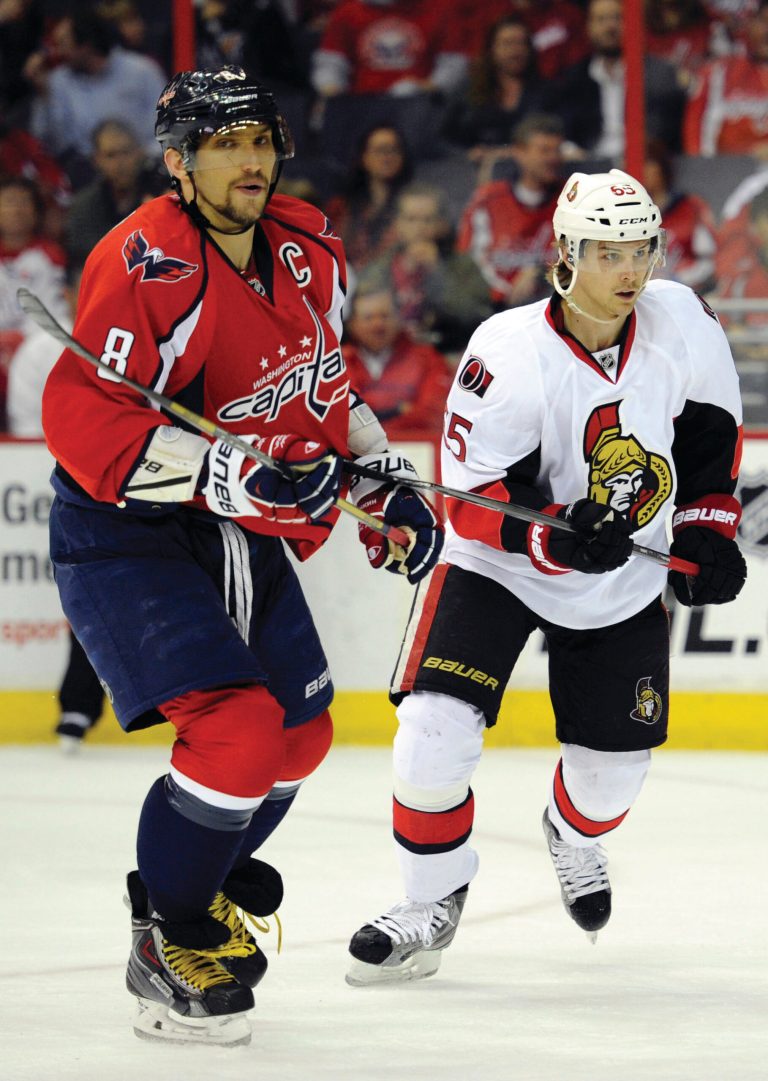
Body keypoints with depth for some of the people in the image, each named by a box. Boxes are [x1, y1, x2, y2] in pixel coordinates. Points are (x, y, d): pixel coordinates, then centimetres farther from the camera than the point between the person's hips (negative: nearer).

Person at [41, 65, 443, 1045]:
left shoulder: (308, 254, 2)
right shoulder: (146, 264, -24)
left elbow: (323, 391, 19)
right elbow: (81, 421, -30)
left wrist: (386, 485, 10)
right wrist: (232, 473, -35)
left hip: (237, 531, 8)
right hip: (127, 533, -8)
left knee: (299, 736, 15)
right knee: (236, 729, -21)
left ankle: (204, 882, 40)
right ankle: (168, 947, -4)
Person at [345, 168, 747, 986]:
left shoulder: (680, 322, -14)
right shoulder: (508, 355, -26)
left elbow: (711, 425, 5)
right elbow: (473, 503, -22)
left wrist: (705, 527, 2)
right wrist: (554, 537, -38)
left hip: (626, 582, 4)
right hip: (497, 570, -3)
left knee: (613, 764, 8)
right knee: (435, 730, -19)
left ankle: (574, 835, 46)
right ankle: (433, 902, 3)